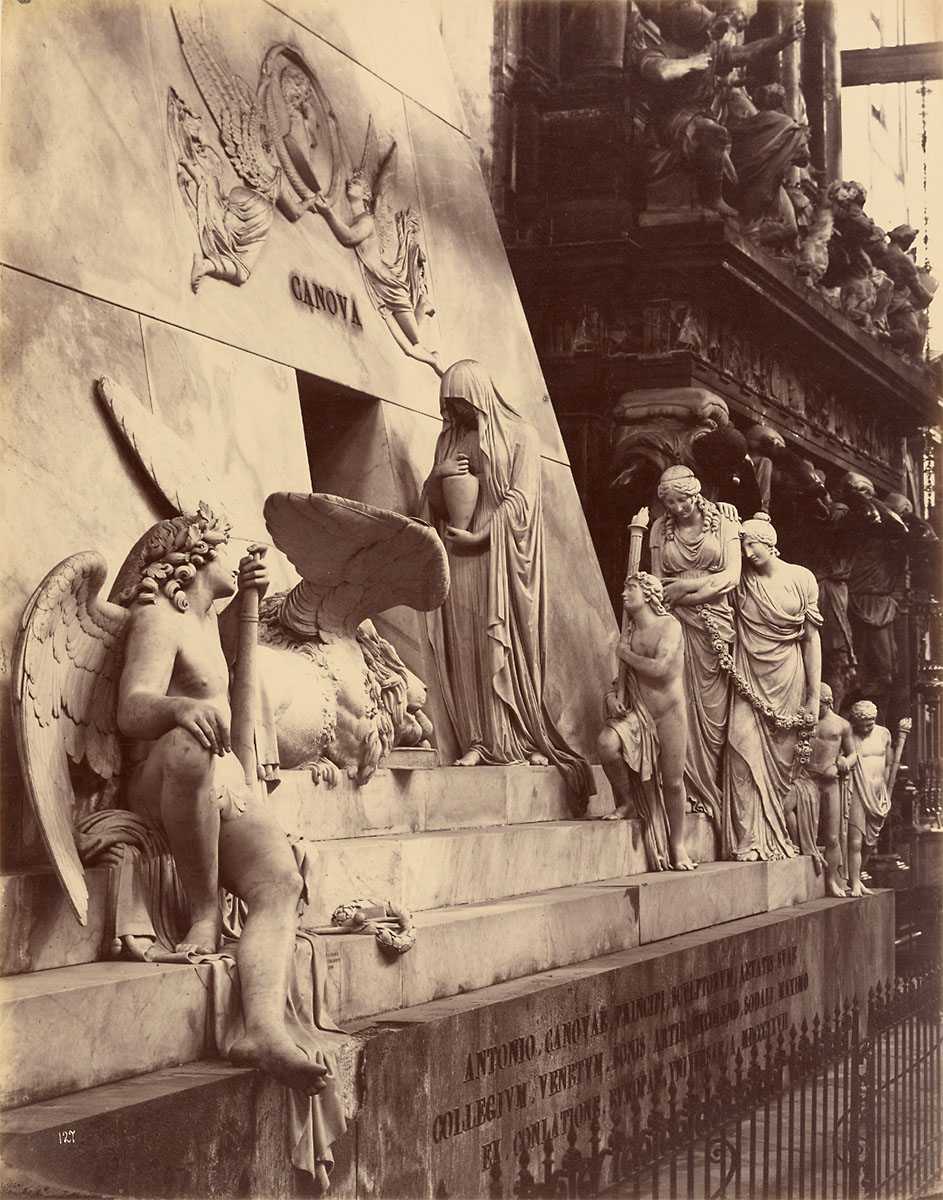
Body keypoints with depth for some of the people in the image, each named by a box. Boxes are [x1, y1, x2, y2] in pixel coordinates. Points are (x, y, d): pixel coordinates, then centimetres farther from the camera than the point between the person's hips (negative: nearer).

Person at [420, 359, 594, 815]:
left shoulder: (520, 435, 3)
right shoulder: (449, 440, 17)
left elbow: (521, 498, -6)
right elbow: (432, 505, 16)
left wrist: (480, 535, -13)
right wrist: (437, 476, -6)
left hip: (502, 555, -4)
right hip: (461, 557, 4)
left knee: (512, 644, -7)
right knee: (467, 645, -6)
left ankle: (528, 739, -7)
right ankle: (479, 742, -9)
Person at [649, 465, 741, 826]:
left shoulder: (723, 524, 5)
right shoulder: (660, 529, 10)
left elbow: (732, 576, -2)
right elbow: (657, 581, 6)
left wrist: (687, 586, -10)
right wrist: (708, 583, -8)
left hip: (715, 622, -1)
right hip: (676, 623, 1)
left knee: (713, 709, -2)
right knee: (682, 707, -7)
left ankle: (711, 794, 2)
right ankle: (692, 793, -6)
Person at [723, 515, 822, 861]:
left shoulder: (801, 579, 2)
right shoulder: (742, 582, 4)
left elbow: (811, 639, 4)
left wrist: (814, 695, 2)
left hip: (787, 681, 0)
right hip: (750, 677, 0)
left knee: (782, 761, 3)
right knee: (745, 755, -14)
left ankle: (777, 838, 13)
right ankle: (749, 841, -14)